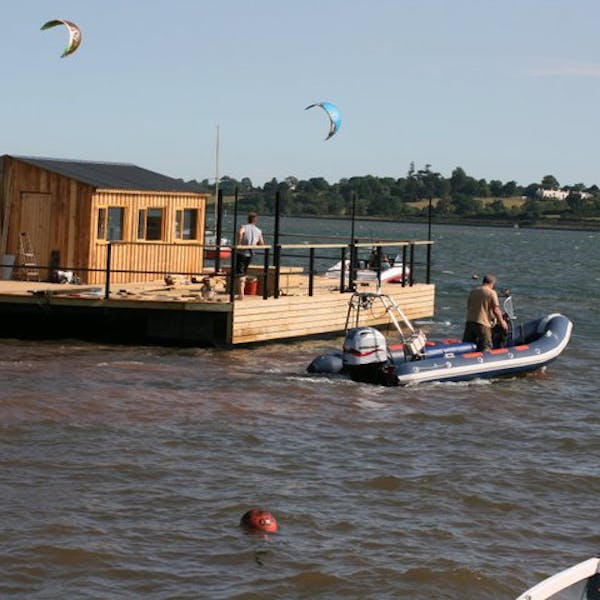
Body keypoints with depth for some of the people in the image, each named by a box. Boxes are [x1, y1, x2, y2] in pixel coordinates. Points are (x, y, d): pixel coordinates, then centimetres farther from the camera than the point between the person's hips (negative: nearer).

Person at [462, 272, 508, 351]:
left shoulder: (473, 291, 12)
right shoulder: (492, 293, -7)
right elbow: (496, 310, -11)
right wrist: (502, 322, 2)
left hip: (469, 322, 6)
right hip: (483, 324, -6)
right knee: (485, 349, 0)